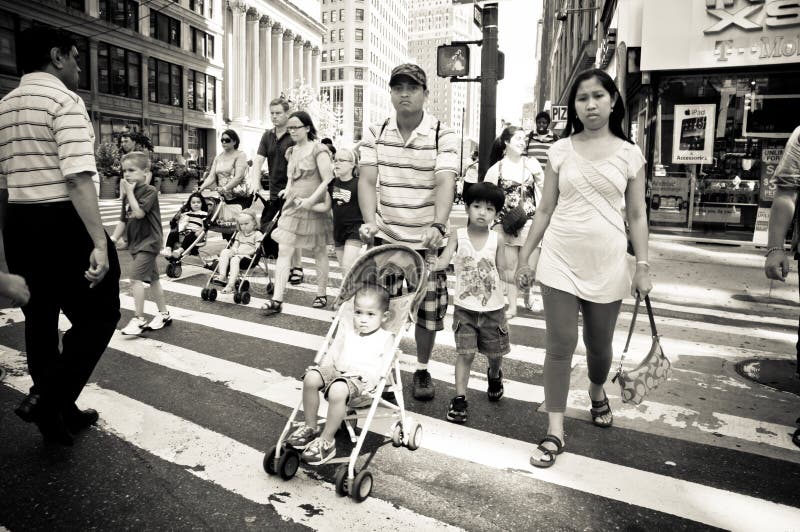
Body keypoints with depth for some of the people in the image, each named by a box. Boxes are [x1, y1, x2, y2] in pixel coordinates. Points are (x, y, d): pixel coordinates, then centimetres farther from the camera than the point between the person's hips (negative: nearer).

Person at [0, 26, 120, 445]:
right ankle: (47, 398, -2)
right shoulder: (64, 100, -9)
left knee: (40, 319, 17)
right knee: (98, 313, 5)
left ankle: (57, 412, 30)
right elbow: (78, 177, -22)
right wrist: (99, 242, -25)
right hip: (62, 222, -8)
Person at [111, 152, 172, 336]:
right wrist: (113, 239, 8)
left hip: (149, 241, -9)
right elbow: (123, 220, 14)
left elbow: (139, 212, -25)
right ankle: (164, 313, 25)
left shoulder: (150, 191, -13)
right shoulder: (129, 194, 11)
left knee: (136, 278, -14)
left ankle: (139, 319, -9)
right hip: (136, 243, 9)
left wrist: (130, 192, -17)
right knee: (152, 278, 15)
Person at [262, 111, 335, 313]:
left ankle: (322, 294, 24)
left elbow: (328, 180, -15)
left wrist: (311, 200, -25)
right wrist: (287, 190, 4)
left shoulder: (318, 150, -9)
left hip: (314, 207, -6)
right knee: (283, 251, -5)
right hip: (293, 206, 6)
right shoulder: (291, 152, 12)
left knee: (319, 252, 9)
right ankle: (277, 299, -6)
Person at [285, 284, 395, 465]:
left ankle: (327, 441, -19)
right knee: (311, 378, -21)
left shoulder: (386, 338, 3)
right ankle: (310, 427, -2)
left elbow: (384, 366, -5)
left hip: (360, 378, -6)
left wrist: (370, 378, -21)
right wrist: (323, 366, 3)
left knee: (338, 390, -36)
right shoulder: (347, 329, 19)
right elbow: (333, 351, 20)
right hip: (336, 370, 6)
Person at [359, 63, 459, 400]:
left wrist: (438, 226, -35)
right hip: (385, 238, 2)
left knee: (427, 309, 8)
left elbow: (445, 183, -19)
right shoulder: (375, 134, 3)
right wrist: (370, 220, -22)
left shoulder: (443, 136, -6)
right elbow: (366, 179, -5)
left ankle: (422, 369, 28)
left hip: (426, 241, -2)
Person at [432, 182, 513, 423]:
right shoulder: (458, 235, -6)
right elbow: (443, 261, -16)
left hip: (493, 308, 2)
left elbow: (504, 271, 2)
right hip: (465, 307, -1)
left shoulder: (497, 238, -4)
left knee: (495, 352, 17)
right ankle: (459, 399, 9)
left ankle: (494, 375, 50)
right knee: (465, 354, -3)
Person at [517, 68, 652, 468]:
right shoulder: (561, 150, 3)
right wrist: (524, 255, 4)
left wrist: (643, 265, -1)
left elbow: (636, 216, 5)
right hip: (560, 261, 0)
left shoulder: (629, 154, 3)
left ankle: (597, 392, 48)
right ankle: (555, 432, 10)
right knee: (560, 346, -1)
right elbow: (545, 210, 6)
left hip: (606, 264, 1)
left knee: (599, 345, 15)